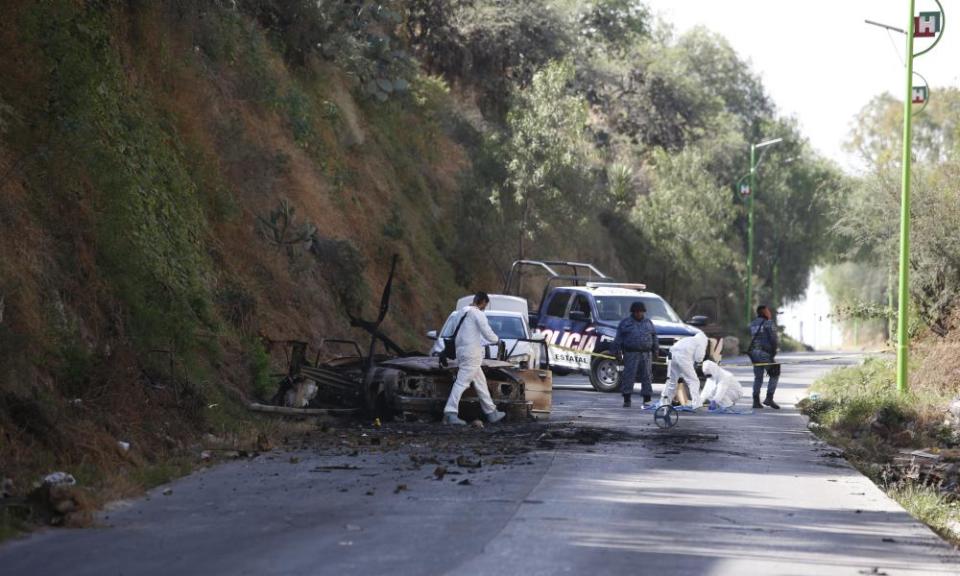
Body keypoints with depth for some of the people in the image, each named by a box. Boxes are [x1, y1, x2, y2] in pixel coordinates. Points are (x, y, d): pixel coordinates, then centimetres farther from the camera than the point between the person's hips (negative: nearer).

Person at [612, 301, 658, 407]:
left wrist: (656, 351, 11)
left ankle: (647, 400, 7)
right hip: (631, 354, -3)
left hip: (646, 354, 3)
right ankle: (626, 400, -4)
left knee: (647, 376, 2)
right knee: (628, 376, -8)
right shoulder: (625, 322, 7)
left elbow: (654, 338, 17)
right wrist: (616, 351, -4)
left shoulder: (648, 323, 15)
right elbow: (618, 338, 3)